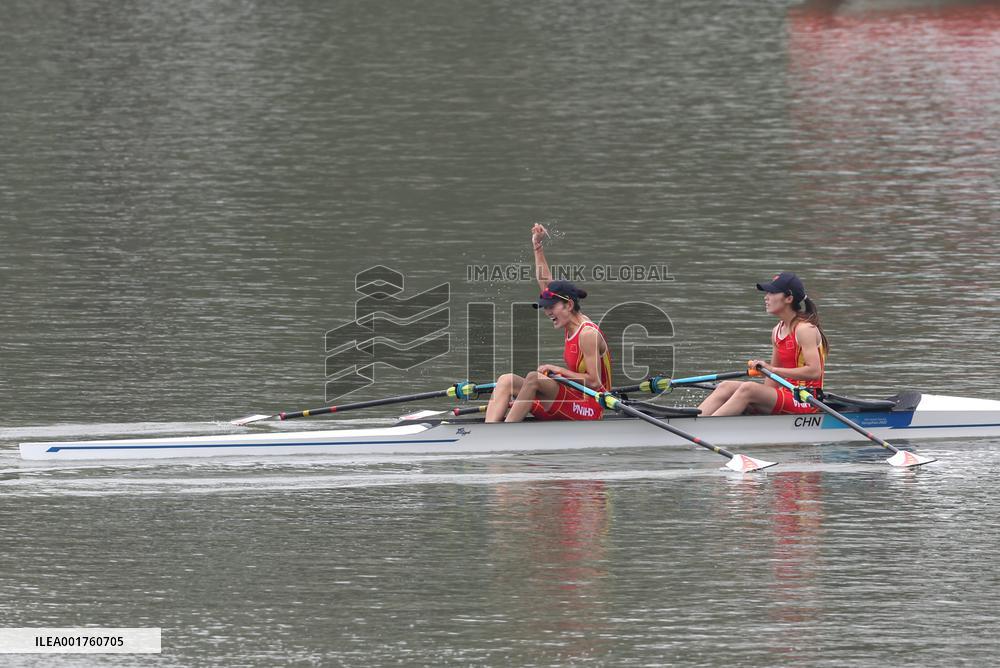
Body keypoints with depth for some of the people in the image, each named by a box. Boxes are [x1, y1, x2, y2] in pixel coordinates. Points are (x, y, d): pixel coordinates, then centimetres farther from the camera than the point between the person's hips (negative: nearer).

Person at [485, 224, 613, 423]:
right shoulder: (571, 326, 11)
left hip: (588, 410, -9)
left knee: (534, 377, -30)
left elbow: (594, 381, -19)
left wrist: (558, 370, -15)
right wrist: (538, 247, 17)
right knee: (506, 380, -6)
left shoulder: (587, 334, -15)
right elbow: (545, 283, 20)